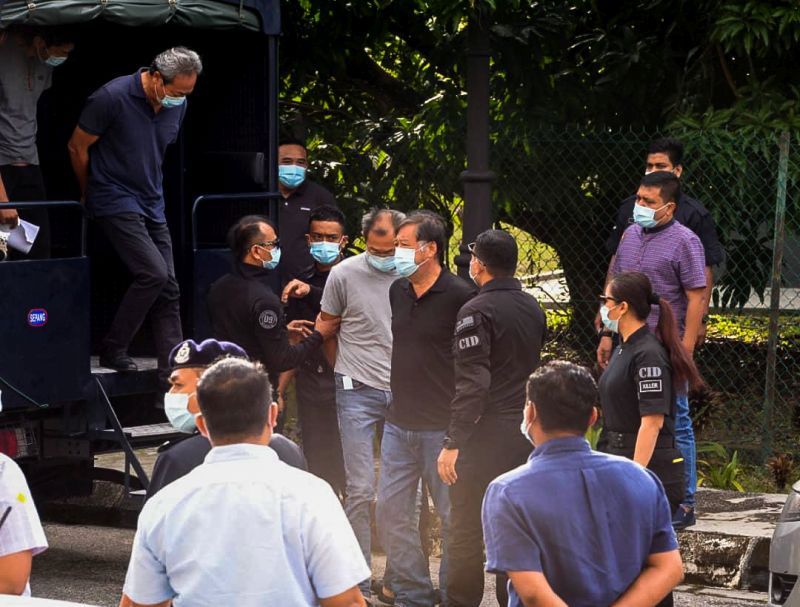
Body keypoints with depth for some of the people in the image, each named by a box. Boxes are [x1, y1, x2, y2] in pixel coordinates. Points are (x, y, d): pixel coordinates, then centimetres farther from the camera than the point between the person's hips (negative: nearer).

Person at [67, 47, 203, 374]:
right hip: (115, 202, -7)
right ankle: (113, 351, -3)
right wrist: (88, 193, 7)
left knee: (168, 289, 1)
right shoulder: (112, 98, -18)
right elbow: (77, 147, -6)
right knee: (154, 273, -19)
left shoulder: (177, 106, 2)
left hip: (152, 205, 7)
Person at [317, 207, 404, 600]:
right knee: (361, 490, -5)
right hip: (359, 392, -2)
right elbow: (324, 328, 9)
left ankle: (397, 578, 18)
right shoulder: (344, 275, -4)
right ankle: (358, 584, 1)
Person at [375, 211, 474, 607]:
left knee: (453, 515, 1)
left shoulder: (459, 296, -12)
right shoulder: (397, 292, 9)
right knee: (391, 510, 6)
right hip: (399, 424, 7)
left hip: (444, 426, -7)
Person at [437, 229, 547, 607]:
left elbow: (471, 384, -20)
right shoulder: (533, 309, 10)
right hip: (526, 432, 7)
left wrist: (453, 443, -19)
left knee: (466, 527, 0)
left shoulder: (476, 312, -14)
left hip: (486, 434, -7)